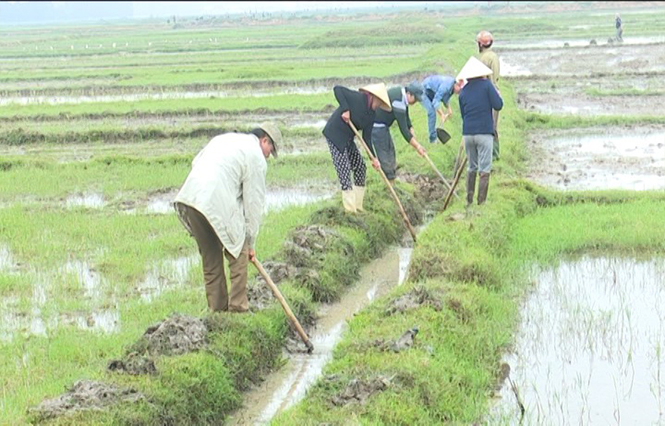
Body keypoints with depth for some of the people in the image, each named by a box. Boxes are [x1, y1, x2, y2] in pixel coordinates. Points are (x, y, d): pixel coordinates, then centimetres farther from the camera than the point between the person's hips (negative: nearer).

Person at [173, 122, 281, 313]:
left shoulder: (225, 138, 28)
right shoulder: (256, 157, 6)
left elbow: (196, 161, 26)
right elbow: (254, 202, 5)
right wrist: (250, 243, 12)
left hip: (189, 198, 7)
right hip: (218, 204, -7)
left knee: (210, 257, 18)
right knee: (238, 254, 7)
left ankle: (217, 307, 22)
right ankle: (238, 308, 6)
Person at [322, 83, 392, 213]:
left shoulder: (371, 114, 5)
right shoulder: (358, 98, -18)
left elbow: (367, 137, 4)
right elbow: (337, 89, -24)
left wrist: (374, 158, -6)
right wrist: (345, 109, -32)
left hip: (348, 139, 9)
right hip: (335, 135, -9)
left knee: (360, 167, 11)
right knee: (344, 170, -11)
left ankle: (357, 205, 20)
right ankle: (350, 209, -7)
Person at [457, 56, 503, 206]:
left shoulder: (463, 91, 9)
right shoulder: (486, 84, -4)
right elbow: (498, 105, -7)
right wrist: (497, 93, 11)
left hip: (467, 133, 5)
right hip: (484, 133, -5)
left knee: (472, 167, 18)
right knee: (484, 170, 1)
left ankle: (469, 201, 19)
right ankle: (481, 203, -1)